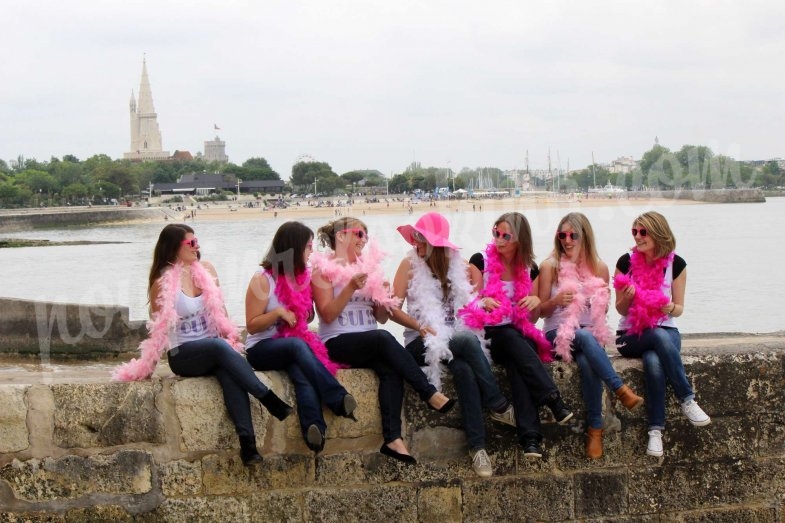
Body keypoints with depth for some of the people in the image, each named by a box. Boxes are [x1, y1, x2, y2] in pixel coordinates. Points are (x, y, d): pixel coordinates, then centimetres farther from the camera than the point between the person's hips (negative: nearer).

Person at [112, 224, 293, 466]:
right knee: (219, 346, -36)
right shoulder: (162, 282, -5)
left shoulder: (206, 270, 7)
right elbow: (157, 328, 0)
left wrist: (231, 335, 2)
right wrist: (146, 368, 0)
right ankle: (270, 400, -39)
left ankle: (247, 442, -44)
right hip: (182, 355, -3)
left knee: (229, 372, -33)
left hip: (215, 349, 3)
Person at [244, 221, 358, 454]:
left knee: (303, 372, -35)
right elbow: (252, 326, -4)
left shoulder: (304, 277, 11)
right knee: (298, 346, -39)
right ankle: (338, 399, -47)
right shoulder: (263, 280, -5)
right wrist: (278, 312, -19)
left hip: (297, 345, 4)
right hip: (262, 349, -4)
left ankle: (314, 431, -57)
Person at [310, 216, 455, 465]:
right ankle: (430, 394, -32)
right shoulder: (322, 269, 3)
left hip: (370, 345, 5)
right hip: (338, 343, -5)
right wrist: (351, 288, -18)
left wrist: (384, 297, -3)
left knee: (391, 370, -29)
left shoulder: (368, 267, 18)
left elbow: (381, 318, 18)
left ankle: (393, 439, -40)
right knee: (384, 338, -34)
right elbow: (328, 315, -8)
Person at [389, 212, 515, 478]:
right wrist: (418, 325, -20)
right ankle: (499, 406, -25)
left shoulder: (460, 266, 10)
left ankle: (477, 446, -32)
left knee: (464, 370, -33)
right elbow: (393, 309, -4)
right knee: (467, 339, -34)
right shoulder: (410, 264, 3)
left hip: (456, 341, 2)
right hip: (422, 343, -2)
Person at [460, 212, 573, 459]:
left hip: (519, 335, 2)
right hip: (488, 334, -2)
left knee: (517, 362, -34)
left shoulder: (529, 269, 9)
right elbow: (469, 305, 2)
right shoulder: (481, 261, 1)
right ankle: (554, 400, -43)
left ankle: (529, 437, -45)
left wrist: (536, 302, -8)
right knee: (512, 339, -37)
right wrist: (483, 302, -20)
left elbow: (532, 318, 14)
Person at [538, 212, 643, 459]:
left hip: (591, 331, 2)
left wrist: (601, 300, -7)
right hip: (558, 332, -1)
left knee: (588, 364, -35)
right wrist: (556, 301, -18)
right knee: (585, 337, -39)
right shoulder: (550, 266, 0)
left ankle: (595, 428, -24)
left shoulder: (599, 268, 7)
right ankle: (621, 389, -35)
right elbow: (541, 310, 2)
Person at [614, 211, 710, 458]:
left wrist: (669, 307, -20)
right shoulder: (626, 262, -3)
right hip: (631, 335, -1)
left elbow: (679, 308, 4)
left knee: (654, 363, -36)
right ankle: (687, 399, -27)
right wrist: (627, 296, -20)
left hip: (665, 330, 1)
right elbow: (621, 309, 3)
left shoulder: (676, 264, -2)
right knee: (660, 337, -37)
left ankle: (656, 429, -27)